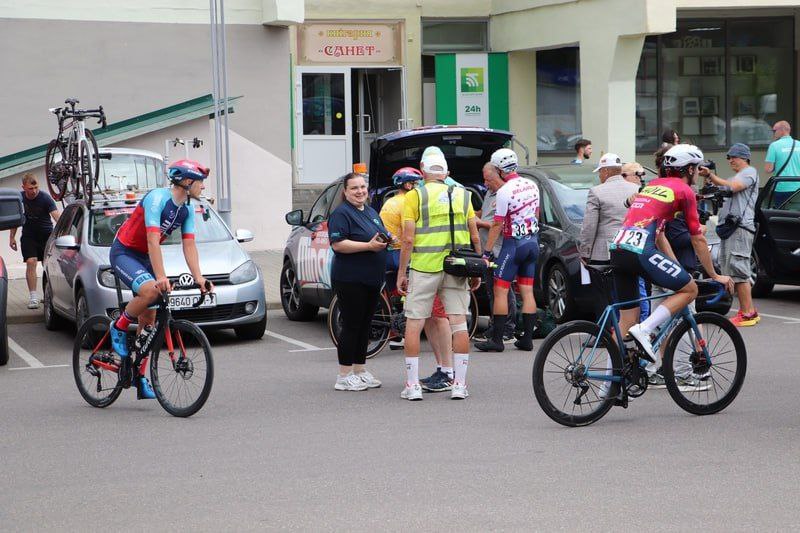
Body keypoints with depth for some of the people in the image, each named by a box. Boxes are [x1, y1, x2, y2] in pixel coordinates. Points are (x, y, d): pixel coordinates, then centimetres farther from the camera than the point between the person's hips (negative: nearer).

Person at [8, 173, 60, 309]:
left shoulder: (45, 198, -19)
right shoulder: (19, 198, -7)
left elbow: (57, 215, -29)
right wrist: (12, 237, 8)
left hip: (46, 233, -2)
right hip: (28, 235, 2)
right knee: (31, 262, -12)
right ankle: (33, 297, -13)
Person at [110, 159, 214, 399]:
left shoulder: (187, 209, 1)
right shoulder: (158, 198, -24)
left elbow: (189, 245, -3)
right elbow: (153, 239, -31)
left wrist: (198, 278, -17)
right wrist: (161, 277, -39)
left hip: (144, 257, 8)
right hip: (124, 252, -8)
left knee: (148, 320, 5)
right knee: (150, 290, -34)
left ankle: (140, 378, 12)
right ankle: (119, 328, -9)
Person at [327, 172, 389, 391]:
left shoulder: (371, 212, 17)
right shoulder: (341, 213, -9)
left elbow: (382, 236, 29)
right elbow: (338, 244, -19)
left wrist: (387, 240, 5)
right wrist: (369, 246, -23)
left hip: (372, 280, 8)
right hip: (350, 280, -8)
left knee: (365, 325, 12)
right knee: (351, 326, -6)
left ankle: (360, 370, 20)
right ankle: (344, 376, -1)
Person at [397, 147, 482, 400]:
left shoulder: (415, 196, -3)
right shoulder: (462, 195, 9)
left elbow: (408, 239, -8)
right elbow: (475, 237, 7)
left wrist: (401, 272, -2)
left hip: (424, 267, -3)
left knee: (413, 324, 5)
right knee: (459, 324, 6)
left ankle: (412, 384, 3)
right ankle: (459, 384, 5)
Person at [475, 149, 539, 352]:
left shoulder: (504, 191, -17)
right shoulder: (532, 186, 6)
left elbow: (497, 225, -16)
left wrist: (487, 252, -12)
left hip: (513, 244, -7)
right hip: (533, 241, 7)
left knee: (500, 291, -2)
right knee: (527, 292, 8)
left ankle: (496, 339, -4)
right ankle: (527, 339, 8)